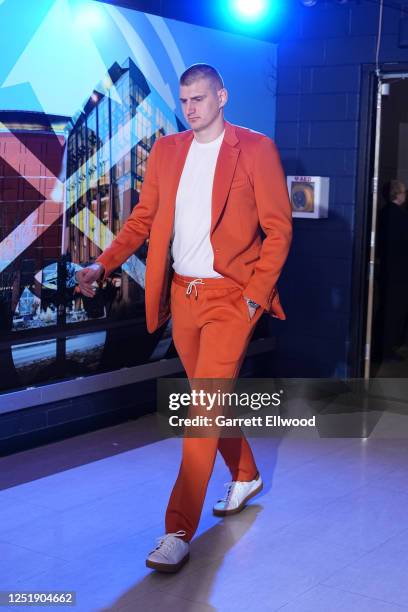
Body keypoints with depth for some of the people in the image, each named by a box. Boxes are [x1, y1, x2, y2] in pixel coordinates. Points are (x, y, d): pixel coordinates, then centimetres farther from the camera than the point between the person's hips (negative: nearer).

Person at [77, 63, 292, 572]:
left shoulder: (255, 149, -5)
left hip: (230, 298, -5)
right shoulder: (166, 150, 9)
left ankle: (178, 531, -4)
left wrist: (255, 296, -12)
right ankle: (245, 476, 41)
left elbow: (279, 228, -6)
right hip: (182, 295, 6)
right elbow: (143, 219, 10)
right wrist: (103, 264, -4)